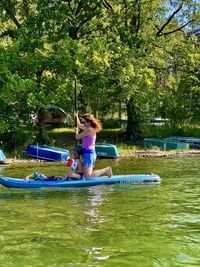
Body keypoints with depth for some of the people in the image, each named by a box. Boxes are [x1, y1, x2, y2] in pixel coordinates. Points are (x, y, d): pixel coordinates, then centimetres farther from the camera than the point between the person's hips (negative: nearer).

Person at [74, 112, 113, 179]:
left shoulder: (89, 130, -14)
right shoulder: (92, 129, 14)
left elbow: (77, 137, -8)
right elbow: (79, 125, 30)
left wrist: (76, 130, 11)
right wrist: (76, 117, 35)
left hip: (88, 153, -10)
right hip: (92, 153, 10)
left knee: (88, 176, -14)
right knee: (86, 175, 10)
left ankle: (106, 170, -7)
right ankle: (106, 170, 8)